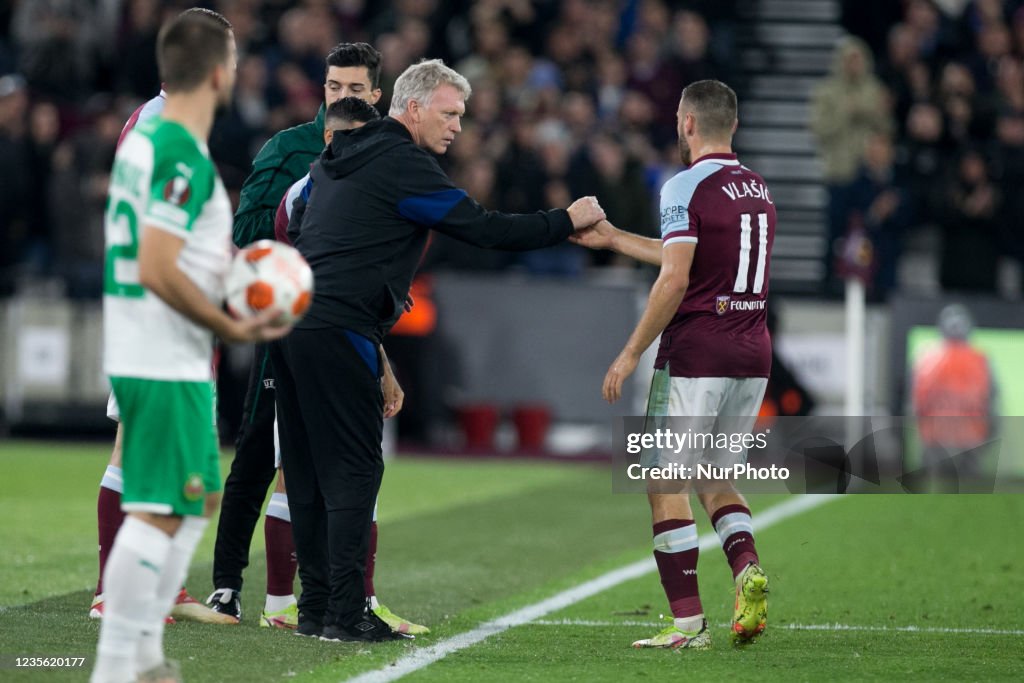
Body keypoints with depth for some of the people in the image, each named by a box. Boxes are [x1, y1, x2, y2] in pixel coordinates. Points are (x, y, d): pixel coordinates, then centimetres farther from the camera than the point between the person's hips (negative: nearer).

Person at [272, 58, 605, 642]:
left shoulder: (337, 158, 20)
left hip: (293, 323, 9)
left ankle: (316, 607, 12)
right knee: (354, 469, -6)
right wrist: (567, 221, -2)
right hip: (338, 331, -9)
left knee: (310, 471, 10)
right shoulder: (404, 165, -9)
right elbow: (483, 228, -11)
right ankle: (345, 613, -7)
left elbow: (294, 230, 26)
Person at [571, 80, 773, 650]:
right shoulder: (758, 189, 14)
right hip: (753, 356, 7)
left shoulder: (686, 187, -11)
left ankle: (689, 623, -2)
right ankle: (747, 567, -8)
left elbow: (675, 281, -19)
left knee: (667, 484, 2)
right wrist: (613, 238, 30)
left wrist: (631, 353, -12)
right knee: (714, 477, 19)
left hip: (695, 356, -7)